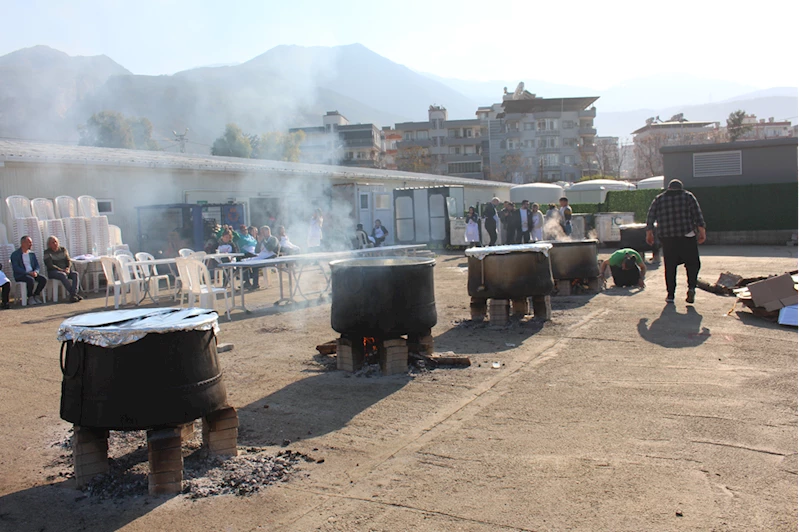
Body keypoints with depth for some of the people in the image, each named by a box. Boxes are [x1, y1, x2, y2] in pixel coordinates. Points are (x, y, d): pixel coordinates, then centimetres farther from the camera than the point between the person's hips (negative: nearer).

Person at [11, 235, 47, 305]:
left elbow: (37, 265, 14)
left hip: (32, 273, 5)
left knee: (43, 279, -22)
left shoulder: (32, 254, 18)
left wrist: (35, 272, -10)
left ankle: (36, 296, -6)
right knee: (31, 280, -35)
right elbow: (15, 268, -12)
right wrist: (28, 273, -22)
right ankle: (30, 297, -15)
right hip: (20, 275, -5)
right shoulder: (15, 255, -2)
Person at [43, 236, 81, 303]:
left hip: (65, 270, 5)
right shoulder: (47, 252, -1)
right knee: (63, 275, -36)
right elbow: (50, 266, -10)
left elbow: (68, 261, 12)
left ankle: (74, 294, -41)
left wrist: (68, 268, -10)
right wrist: (62, 270, -18)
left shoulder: (63, 249, 13)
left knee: (75, 274, -25)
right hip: (53, 272, -5)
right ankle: (72, 294, -40)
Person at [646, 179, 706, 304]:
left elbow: (650, 217, 6)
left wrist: (649, 234, 10)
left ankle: (670, 294, 4)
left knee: (670, 266, 5)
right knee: (692, 263, 9)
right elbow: (698, 215, 0)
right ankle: (691, 287, -11)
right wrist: (702, 232, 0)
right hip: (687, 237, -1)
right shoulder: (688, 196, 8)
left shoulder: (659, 199, 12)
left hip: (667, 237, 1)